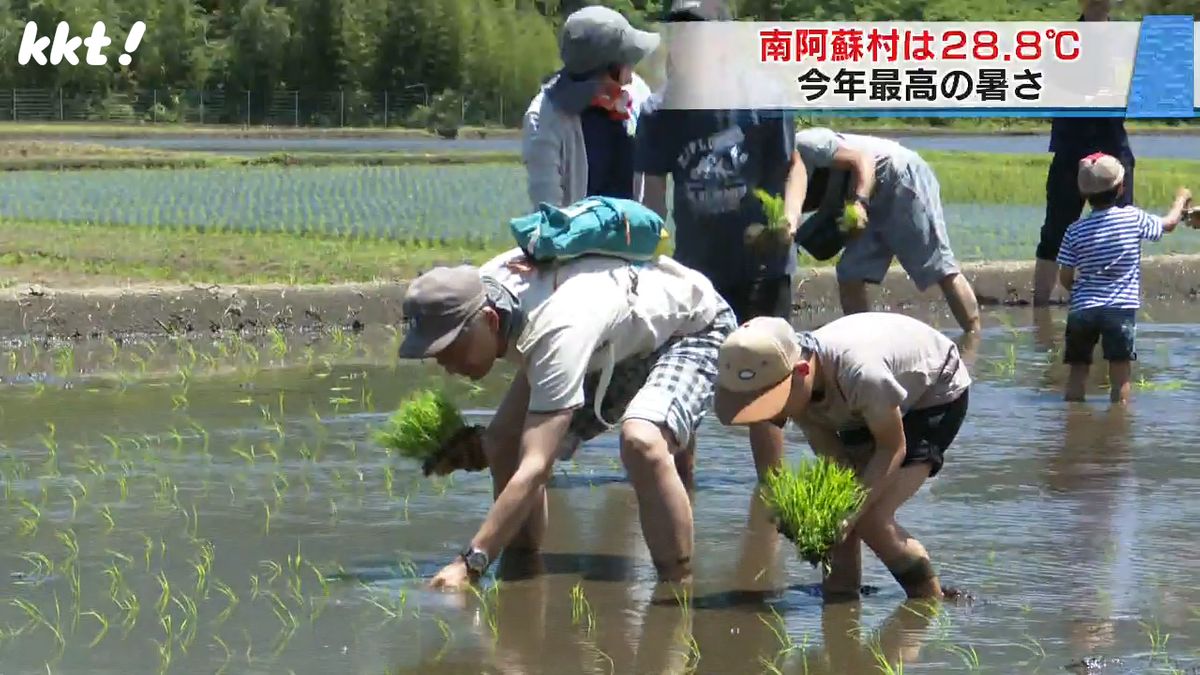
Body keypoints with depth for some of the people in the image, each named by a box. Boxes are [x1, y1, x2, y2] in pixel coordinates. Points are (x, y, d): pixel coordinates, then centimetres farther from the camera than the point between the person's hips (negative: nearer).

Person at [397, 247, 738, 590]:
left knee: (642, 443, -36)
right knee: (504, 443, -3)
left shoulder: (558, 330, -43)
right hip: (615, 348, 8)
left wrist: (469, 562, -52)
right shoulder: (477, 291, -19)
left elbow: (535, 468, -47)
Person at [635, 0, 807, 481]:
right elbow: (654, 198, -1)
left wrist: (791, 214, -16)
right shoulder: (660, 113, -5)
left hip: (762, 265, -3)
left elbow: (791, 164, 1)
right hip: (694, 266, 3)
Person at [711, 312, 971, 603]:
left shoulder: (859, 372, -43)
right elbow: (831, 457, -16)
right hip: (872, 408, 7)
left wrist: (853, 512, -37)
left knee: (872, 520, -17)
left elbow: (893, 447, -29)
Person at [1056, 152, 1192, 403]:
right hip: (1121, 309, -2)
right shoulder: (1133, 218, -3)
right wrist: (1181, 200, 35)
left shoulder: (1075, 230, 1)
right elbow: (1169, 223, 15)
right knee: (1120, 374, 1)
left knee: (1078, 370, 10)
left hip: (1082, 308, 2)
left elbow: (1065, 278, 3)